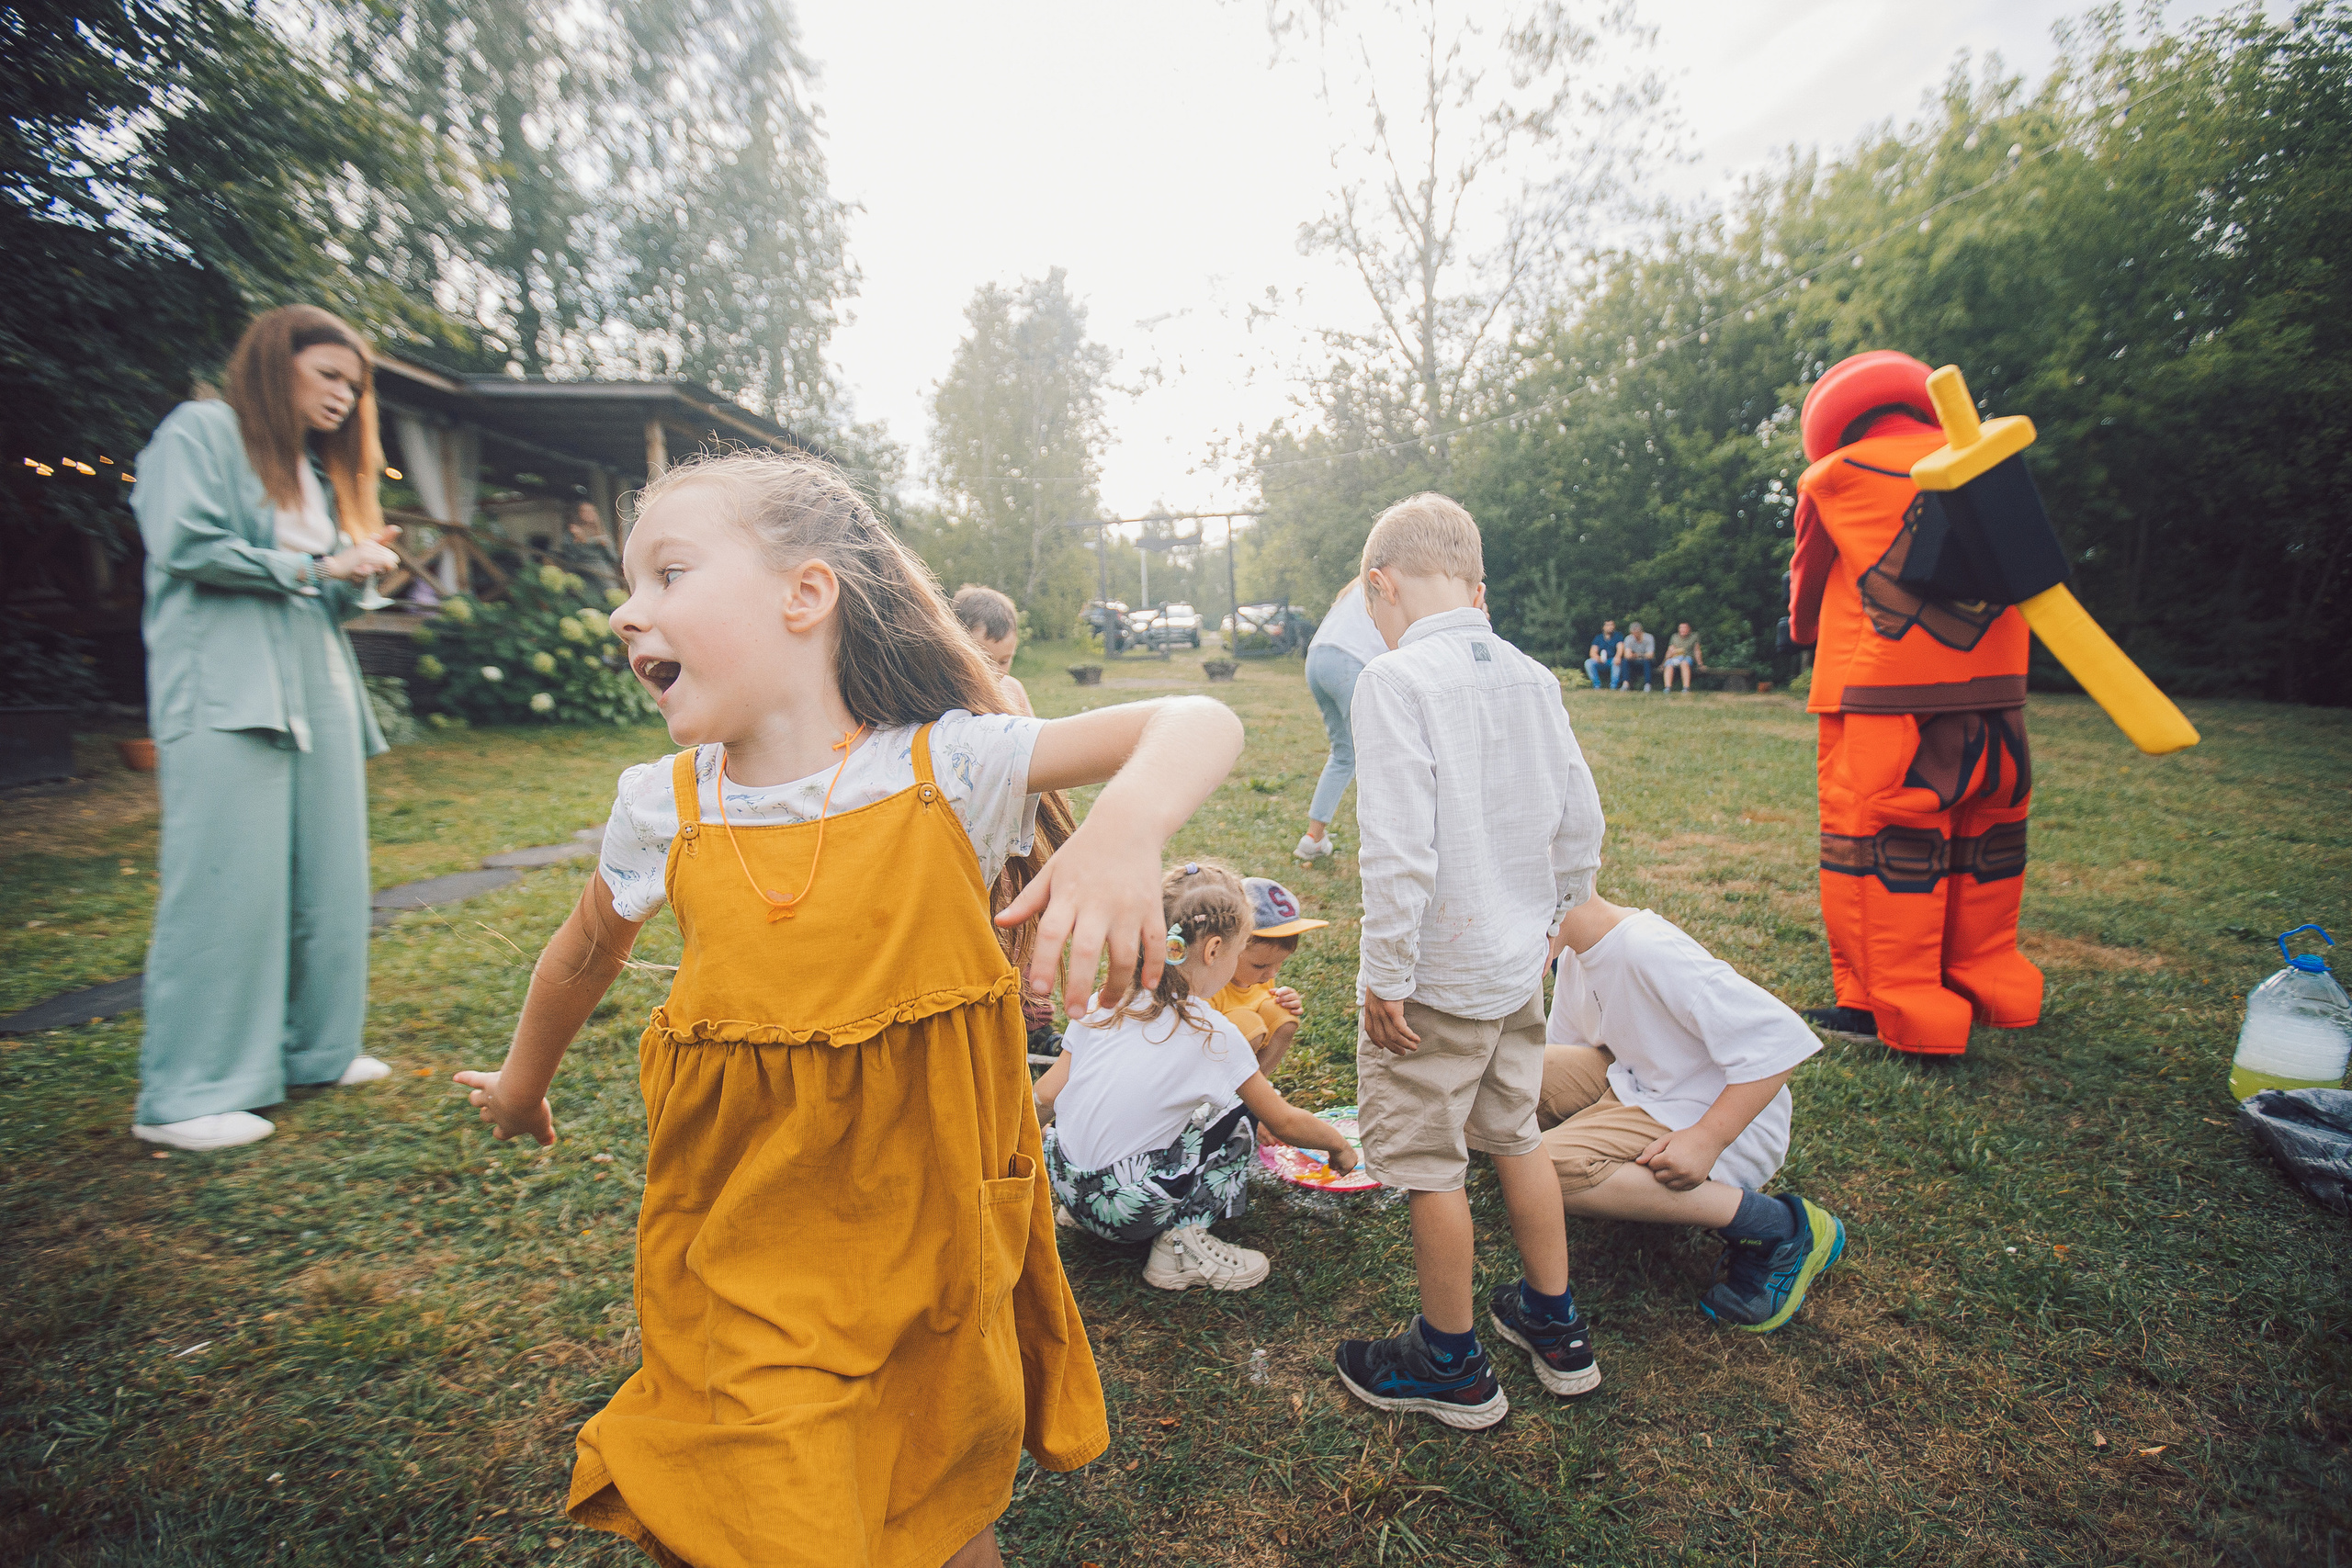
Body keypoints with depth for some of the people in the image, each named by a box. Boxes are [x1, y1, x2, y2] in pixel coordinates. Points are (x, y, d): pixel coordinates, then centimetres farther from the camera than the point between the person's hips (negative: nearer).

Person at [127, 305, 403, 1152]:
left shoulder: (318, 470, 25)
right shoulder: (200, 431, 3)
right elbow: (185, 546, -10)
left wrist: (360, 572, 3)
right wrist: (312, 568, -5)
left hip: (318, 688, 8)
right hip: (224, 690, -8)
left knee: (327, 879, 5)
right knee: (228, 883, -11)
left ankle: (314, 1048, 15)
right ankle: (184, 1096, -4)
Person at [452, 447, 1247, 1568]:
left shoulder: (949, 768, -17)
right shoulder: (663, 811, -6)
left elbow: (1200, 726, -20)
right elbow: (585, 955, 14)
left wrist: (1127, 827, -40)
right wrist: (522, 1082, 31)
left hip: (934, 1255, 0)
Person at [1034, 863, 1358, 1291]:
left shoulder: (1105, 1002, -1)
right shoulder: (1214, 1035, -13)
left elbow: (1047, 1094, 3)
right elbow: (1284, 1123, 0)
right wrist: (1339, 1144, 19)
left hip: (1064, 1184, 6)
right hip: (1127, 1212, -5)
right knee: (1235, 1114, 8)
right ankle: (1181, 1243, 0)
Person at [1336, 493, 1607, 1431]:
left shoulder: (1396, 679, -18)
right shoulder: (1531, 677, 4)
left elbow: (1397, 847, -24)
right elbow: (1581, 818, 10)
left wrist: (1384, 975, -16)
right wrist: (1555, 918, 23)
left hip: (1437, 974, -8)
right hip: (1519, 965, 8)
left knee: (1427, 1163, 9)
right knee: (1514, 1135, 23)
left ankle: (1451, 1367, 27)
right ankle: (1556, 1331, 40)